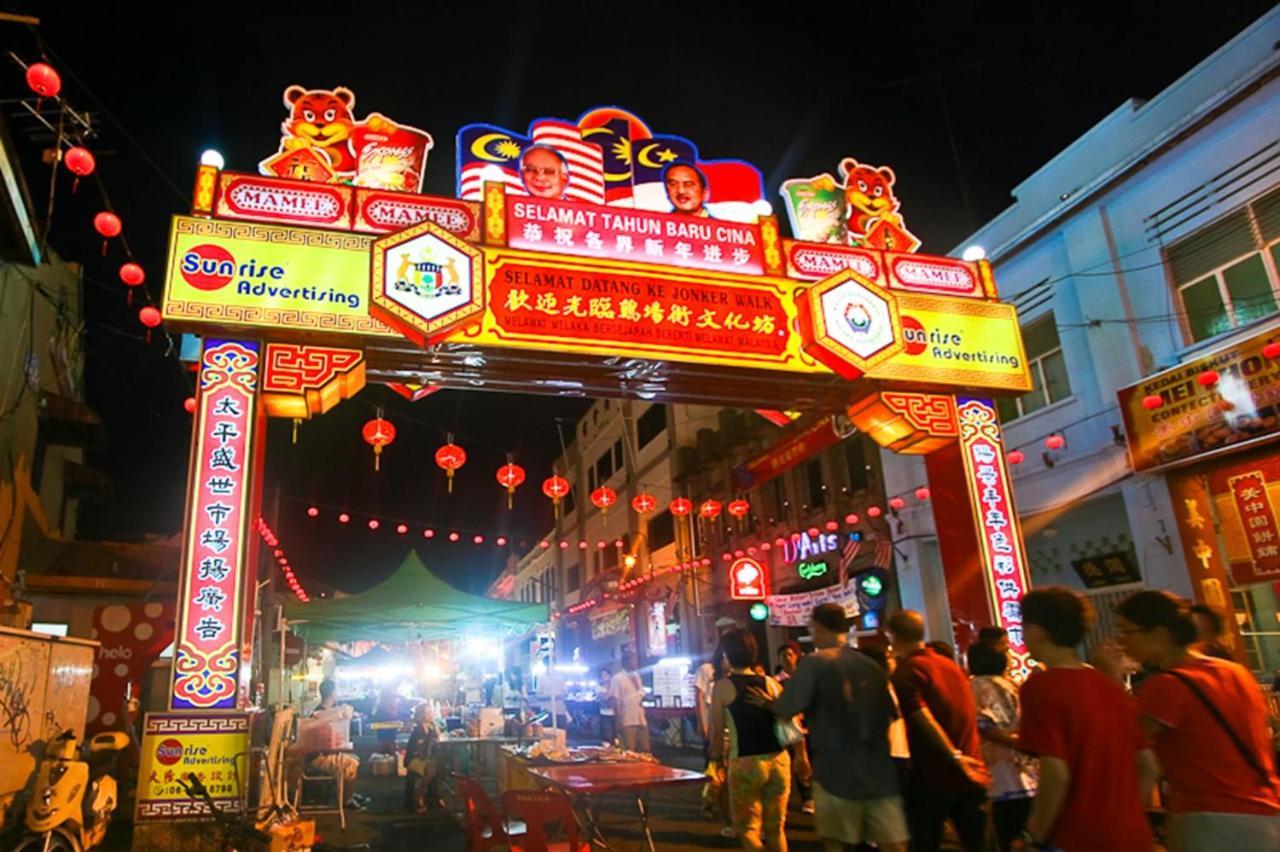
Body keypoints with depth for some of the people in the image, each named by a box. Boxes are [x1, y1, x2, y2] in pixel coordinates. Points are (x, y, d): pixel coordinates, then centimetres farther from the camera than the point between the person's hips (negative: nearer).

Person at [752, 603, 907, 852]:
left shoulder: (814, 663, -9)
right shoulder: (872, 665, 9)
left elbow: (786, 709, -15)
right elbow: (891, 711, 19)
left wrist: (766, 703, 6)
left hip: (837, 770, -4)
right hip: (880, 769, 5)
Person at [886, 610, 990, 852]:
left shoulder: (905, 671, -11)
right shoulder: (950, 664, 12)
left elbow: (923, 720, -22)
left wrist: (954, 757, -20)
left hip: (932, 777, -6)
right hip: (971, 775, 7)